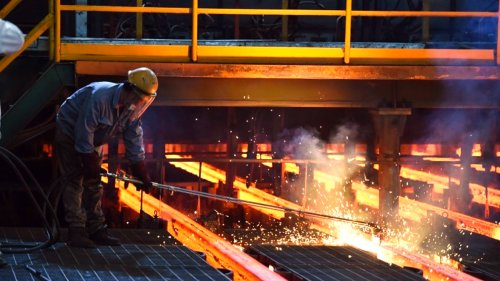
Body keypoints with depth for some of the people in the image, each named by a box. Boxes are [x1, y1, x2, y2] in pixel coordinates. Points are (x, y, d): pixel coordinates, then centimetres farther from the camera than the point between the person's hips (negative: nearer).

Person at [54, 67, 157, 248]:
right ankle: (76, 233, -16)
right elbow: (84, 136, -31)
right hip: (69, 133, -8)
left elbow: (134, 140, -2)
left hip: (93, 140, 8)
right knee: (74, 182, -13)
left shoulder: (133, 109, -10)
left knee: (94, 184, 7)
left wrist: (141, 174, -4)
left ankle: (96, 230, 11)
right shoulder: (99, 98, -35)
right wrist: (90, 165, -27)